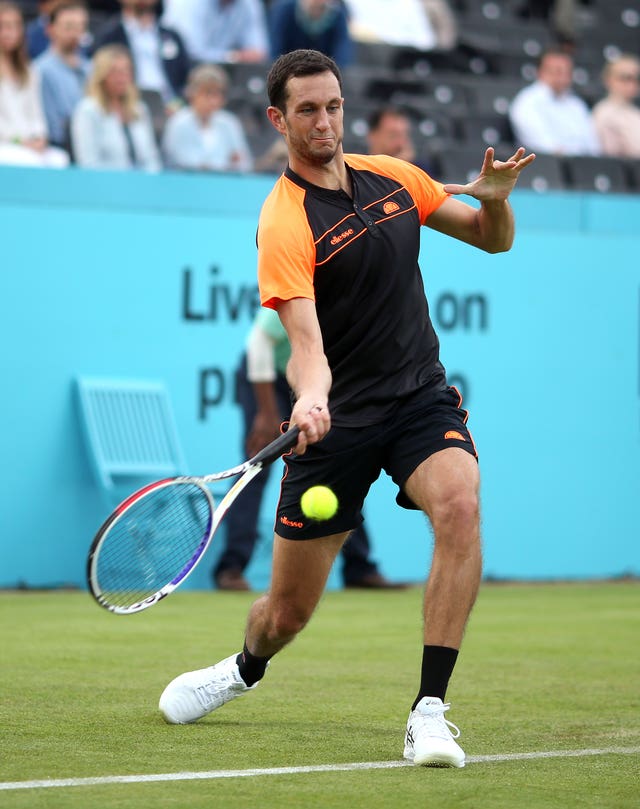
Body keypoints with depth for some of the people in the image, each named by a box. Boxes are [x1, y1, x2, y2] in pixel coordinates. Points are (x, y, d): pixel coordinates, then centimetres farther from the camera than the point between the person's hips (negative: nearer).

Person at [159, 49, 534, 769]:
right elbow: (306, 337, -27)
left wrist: (494, 196, -9)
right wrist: (310, 399, -47)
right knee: (287, 611, 5)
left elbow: (492, 240, 14)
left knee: (459, 506, -31)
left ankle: (429, 711, -27)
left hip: (422, 398, 3)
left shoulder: (391, 176, 4)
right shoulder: (284, 223, -14)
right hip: (337, 419, -3)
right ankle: (246, 669, 44)